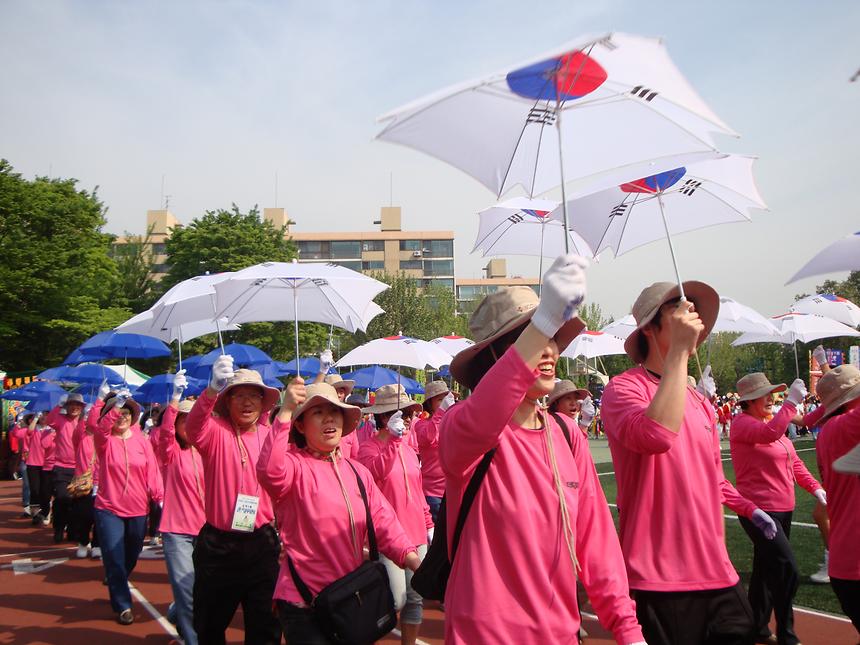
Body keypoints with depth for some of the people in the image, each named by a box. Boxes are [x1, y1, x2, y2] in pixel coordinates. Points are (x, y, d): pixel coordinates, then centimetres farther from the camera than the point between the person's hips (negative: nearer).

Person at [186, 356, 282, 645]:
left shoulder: (269, 434, 6)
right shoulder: (215, 431, -7)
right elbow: (194, 427, -30)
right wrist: (213, 389, -48)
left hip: (262, 543, 3)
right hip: (219, 544, -2)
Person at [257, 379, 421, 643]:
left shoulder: (358, 472, 8)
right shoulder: (295, 465, -10)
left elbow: (384, 522, 3)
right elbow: (269, 472, -34)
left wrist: (412, 558, -13)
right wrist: (285, 412, -34)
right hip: (304, 605, -6)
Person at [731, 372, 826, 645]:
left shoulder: (772, 420, 13)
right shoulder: (742, 423, -14)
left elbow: (793, 461, 17)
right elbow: (769, 434, -35)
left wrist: (815, 487, 6)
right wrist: (792, 402, -33)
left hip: (782, 509, 9)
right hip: (760, 510, -9)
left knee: (766, 570, 17)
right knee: (787, 570, -15)